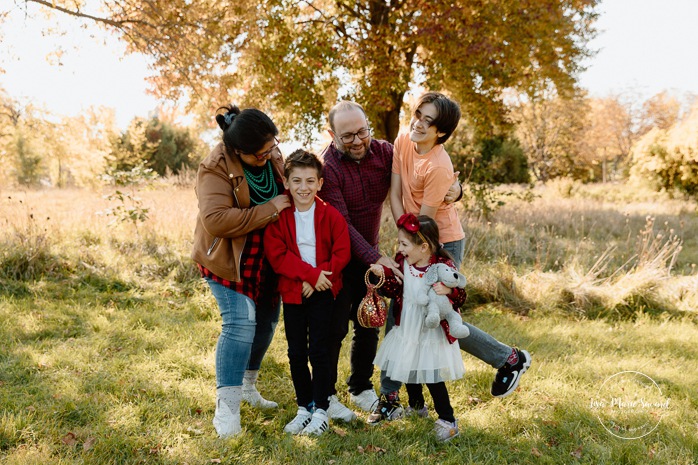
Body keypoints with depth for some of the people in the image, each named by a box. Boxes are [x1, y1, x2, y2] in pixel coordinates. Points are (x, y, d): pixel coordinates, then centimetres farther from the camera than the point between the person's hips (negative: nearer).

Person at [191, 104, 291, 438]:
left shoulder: (273, 157, 0)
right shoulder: (217, 168, -20)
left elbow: (289, 193, 18)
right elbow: (215, 221, -32)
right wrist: (268, 210, -28)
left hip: (266, 258, 7)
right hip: (229, 259, -7)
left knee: (266, 320, 12)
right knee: (240, 322, -16)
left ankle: (248, 387, 33)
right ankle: (226, 408, -7)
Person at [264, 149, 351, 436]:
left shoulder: (331, 216, -4)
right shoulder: (278, 217, -4)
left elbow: (342, 253, -5)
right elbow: (276, 256, -11)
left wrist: (320, 276, -17)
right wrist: (310, 273, -20)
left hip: (322, 292, -2)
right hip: (292, 292, 2)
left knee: (319, 351, 0)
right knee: (296, 353, 8)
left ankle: (321, 410, 14)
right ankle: (304, 408, 24)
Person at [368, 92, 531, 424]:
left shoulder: (439, 167, -26)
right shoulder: (403, 141, -3)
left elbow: (425, 222, -20)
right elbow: (395, 196, -4)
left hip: (443, 244, -7)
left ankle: (509, 358, 22)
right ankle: (390, 398, 17)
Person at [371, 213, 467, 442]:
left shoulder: (444, 266, -21)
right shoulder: (401, 262, -5)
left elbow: (460, 296, -18)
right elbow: (392, 290, 4)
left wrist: (448, 291, -39)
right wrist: (383, 274, -13)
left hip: (432, 333, -6)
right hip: (406, 330, 6)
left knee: (432, 376, -1)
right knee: (409, 370, 21)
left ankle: (447, 420, 18)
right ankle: (416, 406, 47)